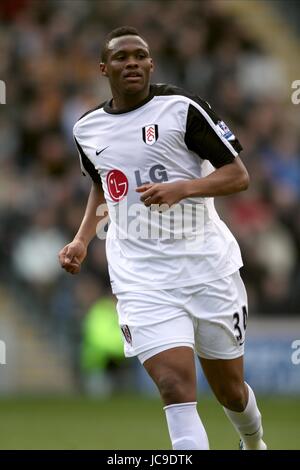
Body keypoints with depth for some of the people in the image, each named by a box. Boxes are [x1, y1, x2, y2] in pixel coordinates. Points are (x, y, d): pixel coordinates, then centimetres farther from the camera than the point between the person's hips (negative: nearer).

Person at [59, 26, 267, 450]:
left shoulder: (181, 108, -6)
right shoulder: (87, 130, 7)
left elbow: (238, 176, -7)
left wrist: (182, 188, -22)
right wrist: (83, 239, 13)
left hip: (209, 267, -1)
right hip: (143, 280, 1)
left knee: (230, 389, 12)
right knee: (176, 388, -19)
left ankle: (255, 444, 44)